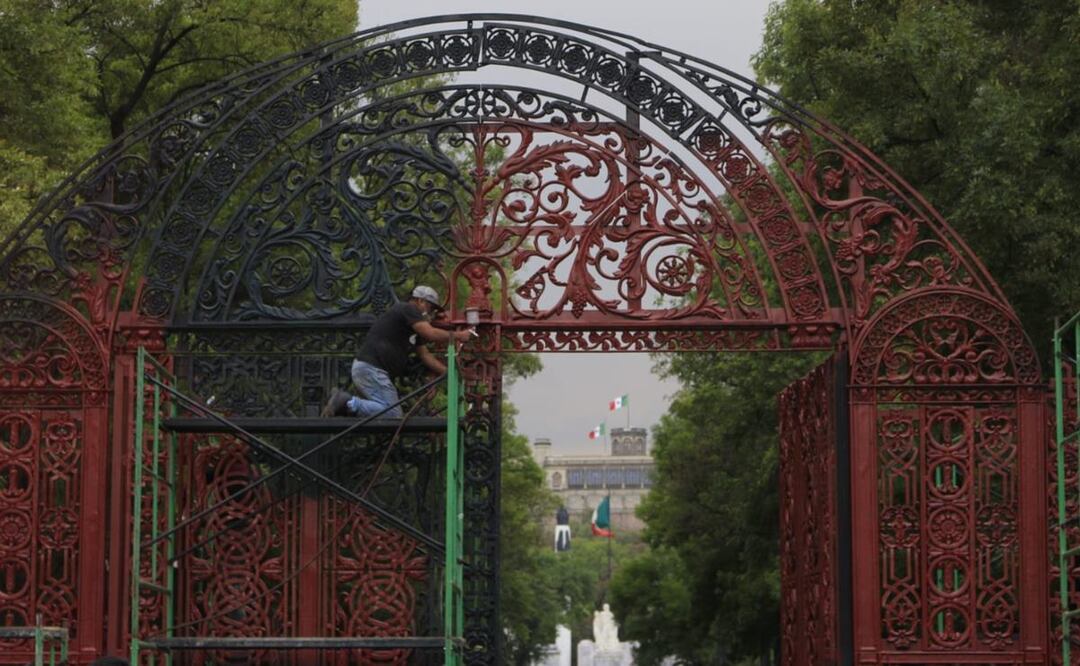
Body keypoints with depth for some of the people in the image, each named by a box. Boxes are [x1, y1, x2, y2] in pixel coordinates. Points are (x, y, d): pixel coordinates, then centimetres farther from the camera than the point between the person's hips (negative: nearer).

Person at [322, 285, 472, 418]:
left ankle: (343, 401, 4)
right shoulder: (407, 309, -6)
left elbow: (425, 355, 22)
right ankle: (347, 403, -17)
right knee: (392, 415, -17)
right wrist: (456, 336, -6)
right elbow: (431, 334, -17)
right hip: (371, 368, -11)